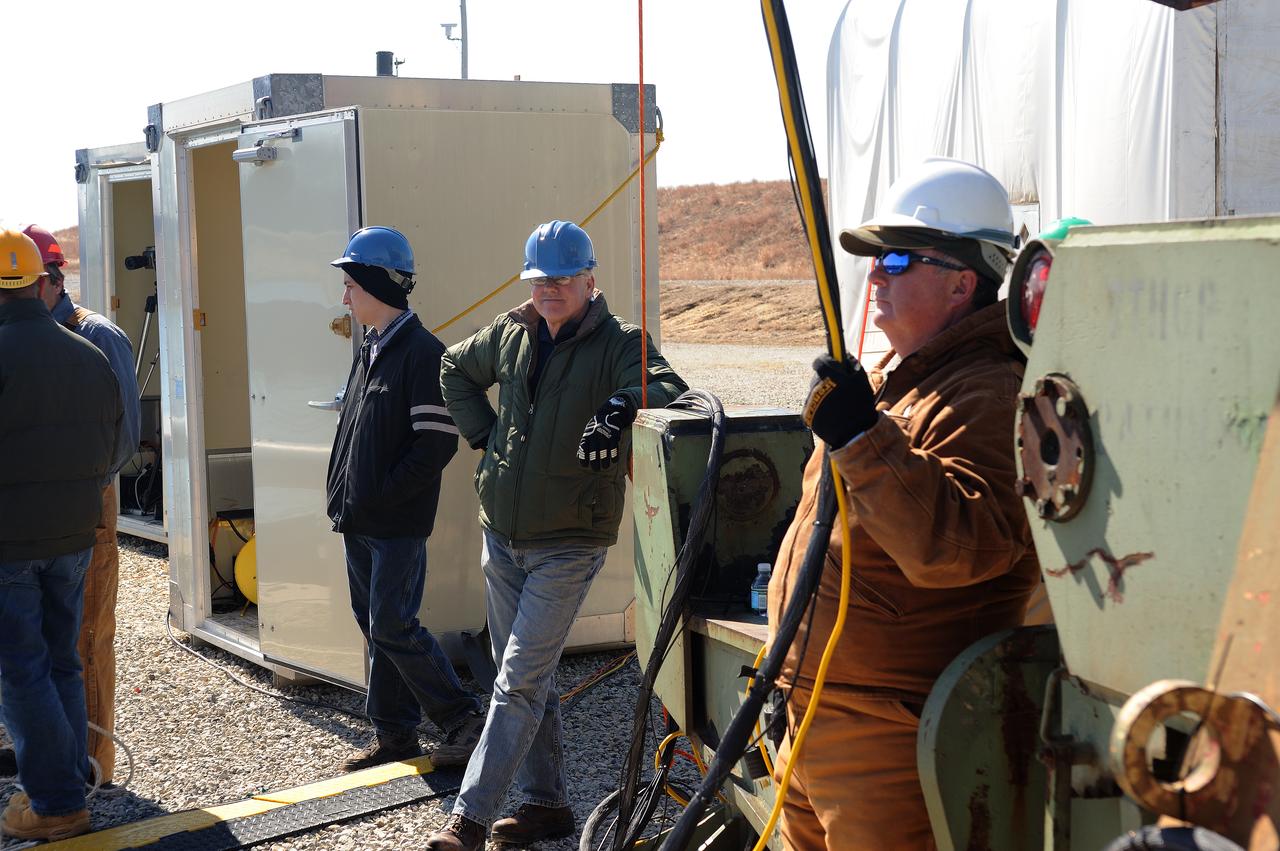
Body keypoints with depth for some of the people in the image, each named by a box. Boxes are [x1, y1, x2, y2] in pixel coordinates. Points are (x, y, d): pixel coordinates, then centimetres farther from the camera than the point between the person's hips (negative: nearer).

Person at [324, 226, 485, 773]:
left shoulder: (422, 353, -14)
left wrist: (379, 497, -17)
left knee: (392, 628, -9)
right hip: (359, 522, 9)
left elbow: (437, 442, -19)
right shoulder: (370, 350, 14)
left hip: (398, 524, -9)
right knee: (374, 625, 12)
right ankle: (393, 733, 21)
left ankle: (462, 718, 4)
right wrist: (343, 497, 10)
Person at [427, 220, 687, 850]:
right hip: (502, 536, 6)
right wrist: (482, 431, 11)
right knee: (527, 676, 13)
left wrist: (623, 404, -48)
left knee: (520, 680, -8)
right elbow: (456, 370, 25)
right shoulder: (509, 334, 6)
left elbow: (668, 386, -28)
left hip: (569, 543, -6)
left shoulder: (618, 343, -10)